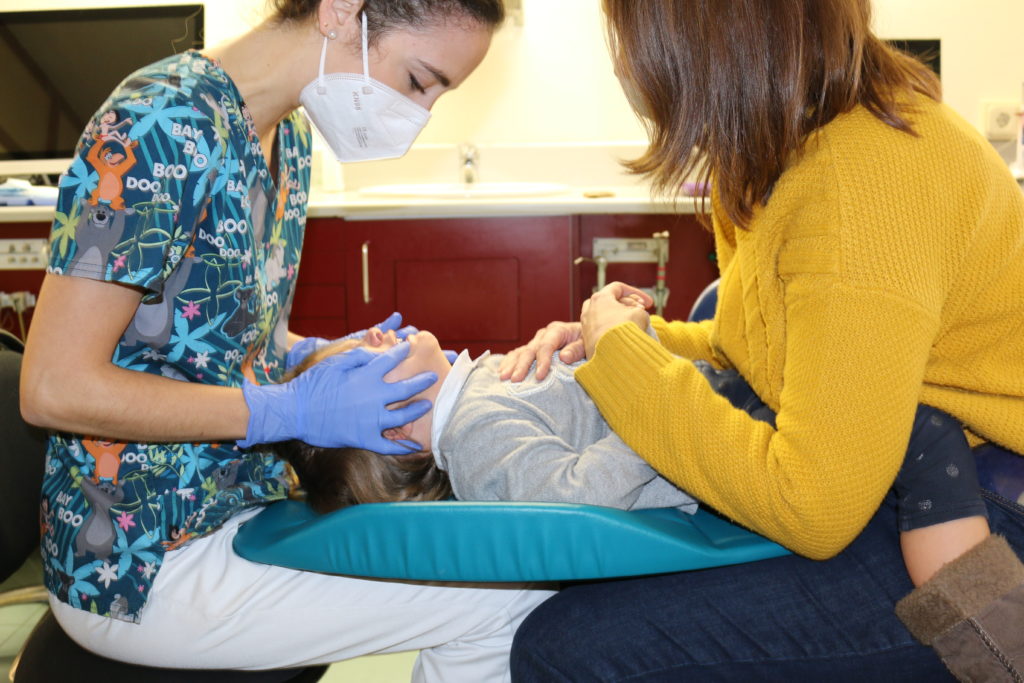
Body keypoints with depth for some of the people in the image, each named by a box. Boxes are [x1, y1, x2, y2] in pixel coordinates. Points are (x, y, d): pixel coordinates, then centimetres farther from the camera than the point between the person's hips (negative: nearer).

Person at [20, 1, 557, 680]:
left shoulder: (288, 132, 6)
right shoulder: (167, 125, -22)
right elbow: (54, 387, -23)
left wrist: (328, 358, -1)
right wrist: (292, 410, -20)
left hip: (242, 493, 9)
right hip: (146, 562, -9)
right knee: (514, 595, -14)